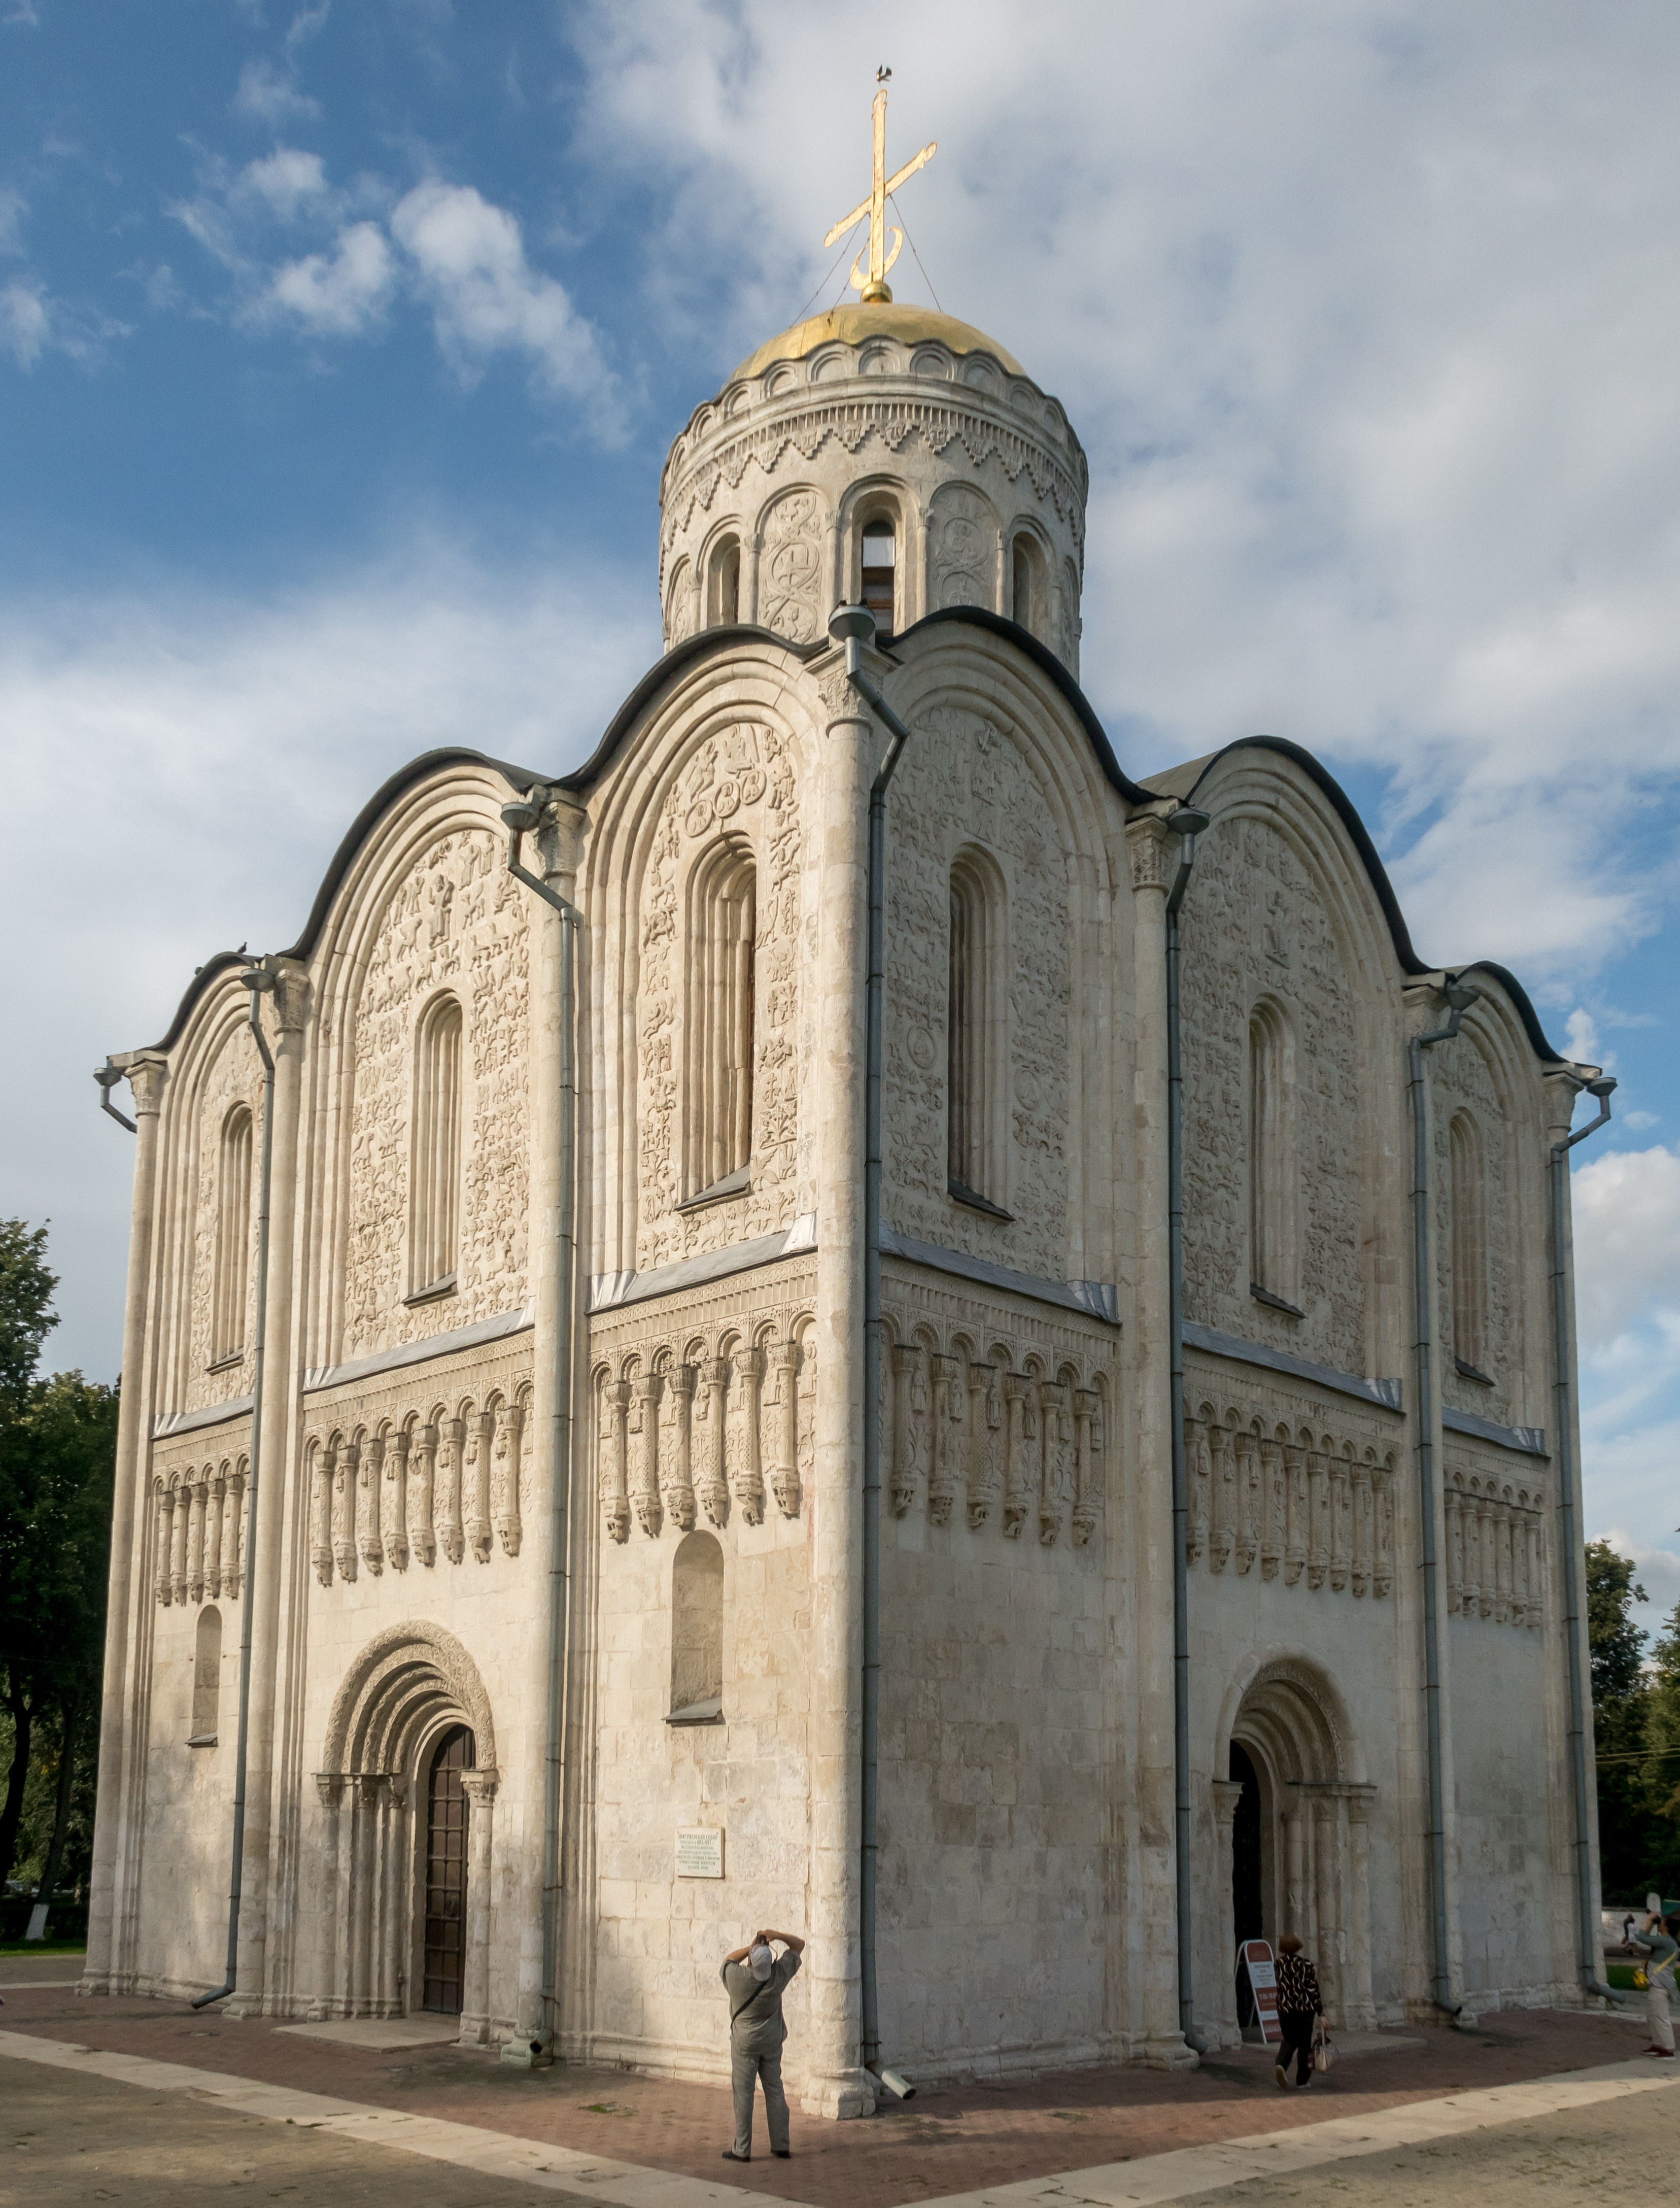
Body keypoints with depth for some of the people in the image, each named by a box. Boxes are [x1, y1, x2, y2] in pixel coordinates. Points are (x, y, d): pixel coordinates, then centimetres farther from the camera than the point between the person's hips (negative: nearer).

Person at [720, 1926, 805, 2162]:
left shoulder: (736, 1977, -20)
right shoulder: (779, 1974, -14)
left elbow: (728, 1960, 5)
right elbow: (799, 1944, -1)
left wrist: (750, 1947, -4)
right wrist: (777, 1936, -15)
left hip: (744, 2045, -3)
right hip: (772, 2043, 3)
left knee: (743, 2094, 2)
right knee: (775, 2091, 12)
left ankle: (742, 2150, 5)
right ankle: (781, 2145, 17)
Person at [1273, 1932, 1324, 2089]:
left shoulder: (1279, 1964, 0)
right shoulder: (1305, 1964, -7)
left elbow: (1276, 1988, 6)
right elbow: (1314, 1989, -6)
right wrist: (1321, 2013, -1)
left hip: (1285, 2008, 2)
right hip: (1305, 2008, -2)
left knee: (1289, 2040, 18)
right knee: (1304, 2043, 10)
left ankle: (1281, 2065, -8)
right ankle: (1303, 2080, 13)